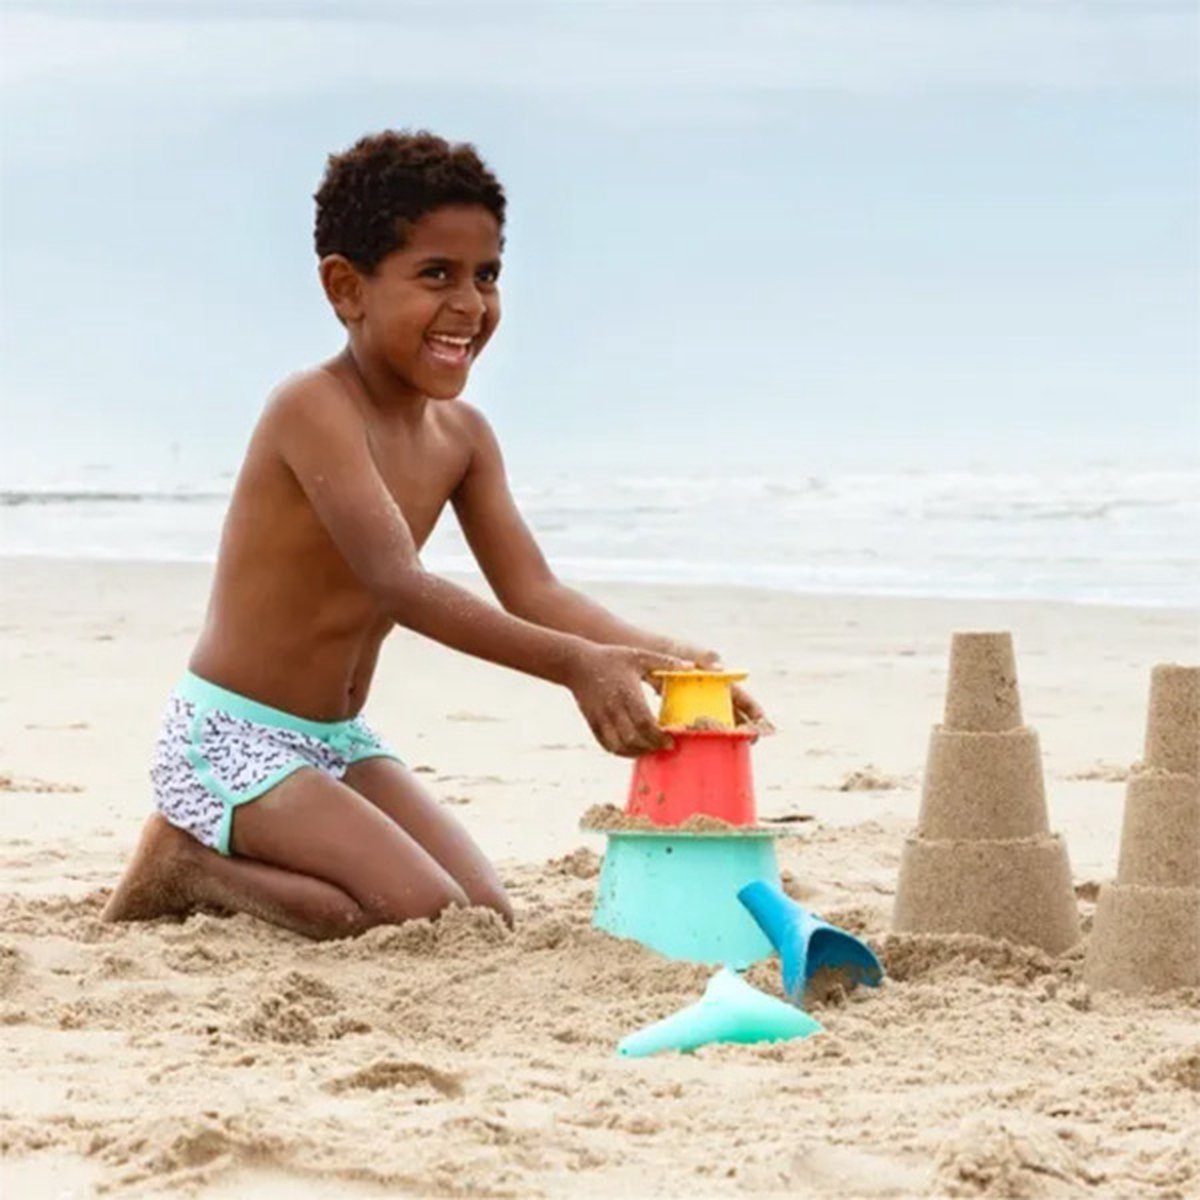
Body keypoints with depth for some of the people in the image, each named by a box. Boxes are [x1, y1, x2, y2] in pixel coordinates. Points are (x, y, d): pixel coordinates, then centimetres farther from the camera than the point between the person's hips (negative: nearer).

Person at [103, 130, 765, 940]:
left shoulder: (462, 437, 5)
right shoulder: (313, 408, -21)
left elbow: (535, 594, 0)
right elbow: (398, 585, -32)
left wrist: (662, 658, -19)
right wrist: (575, 666, -40)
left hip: (341, 742, 9)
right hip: (233, 739, -9)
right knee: (432, 923, -19)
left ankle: (220, 860, 11)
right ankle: (188, 867, -1)